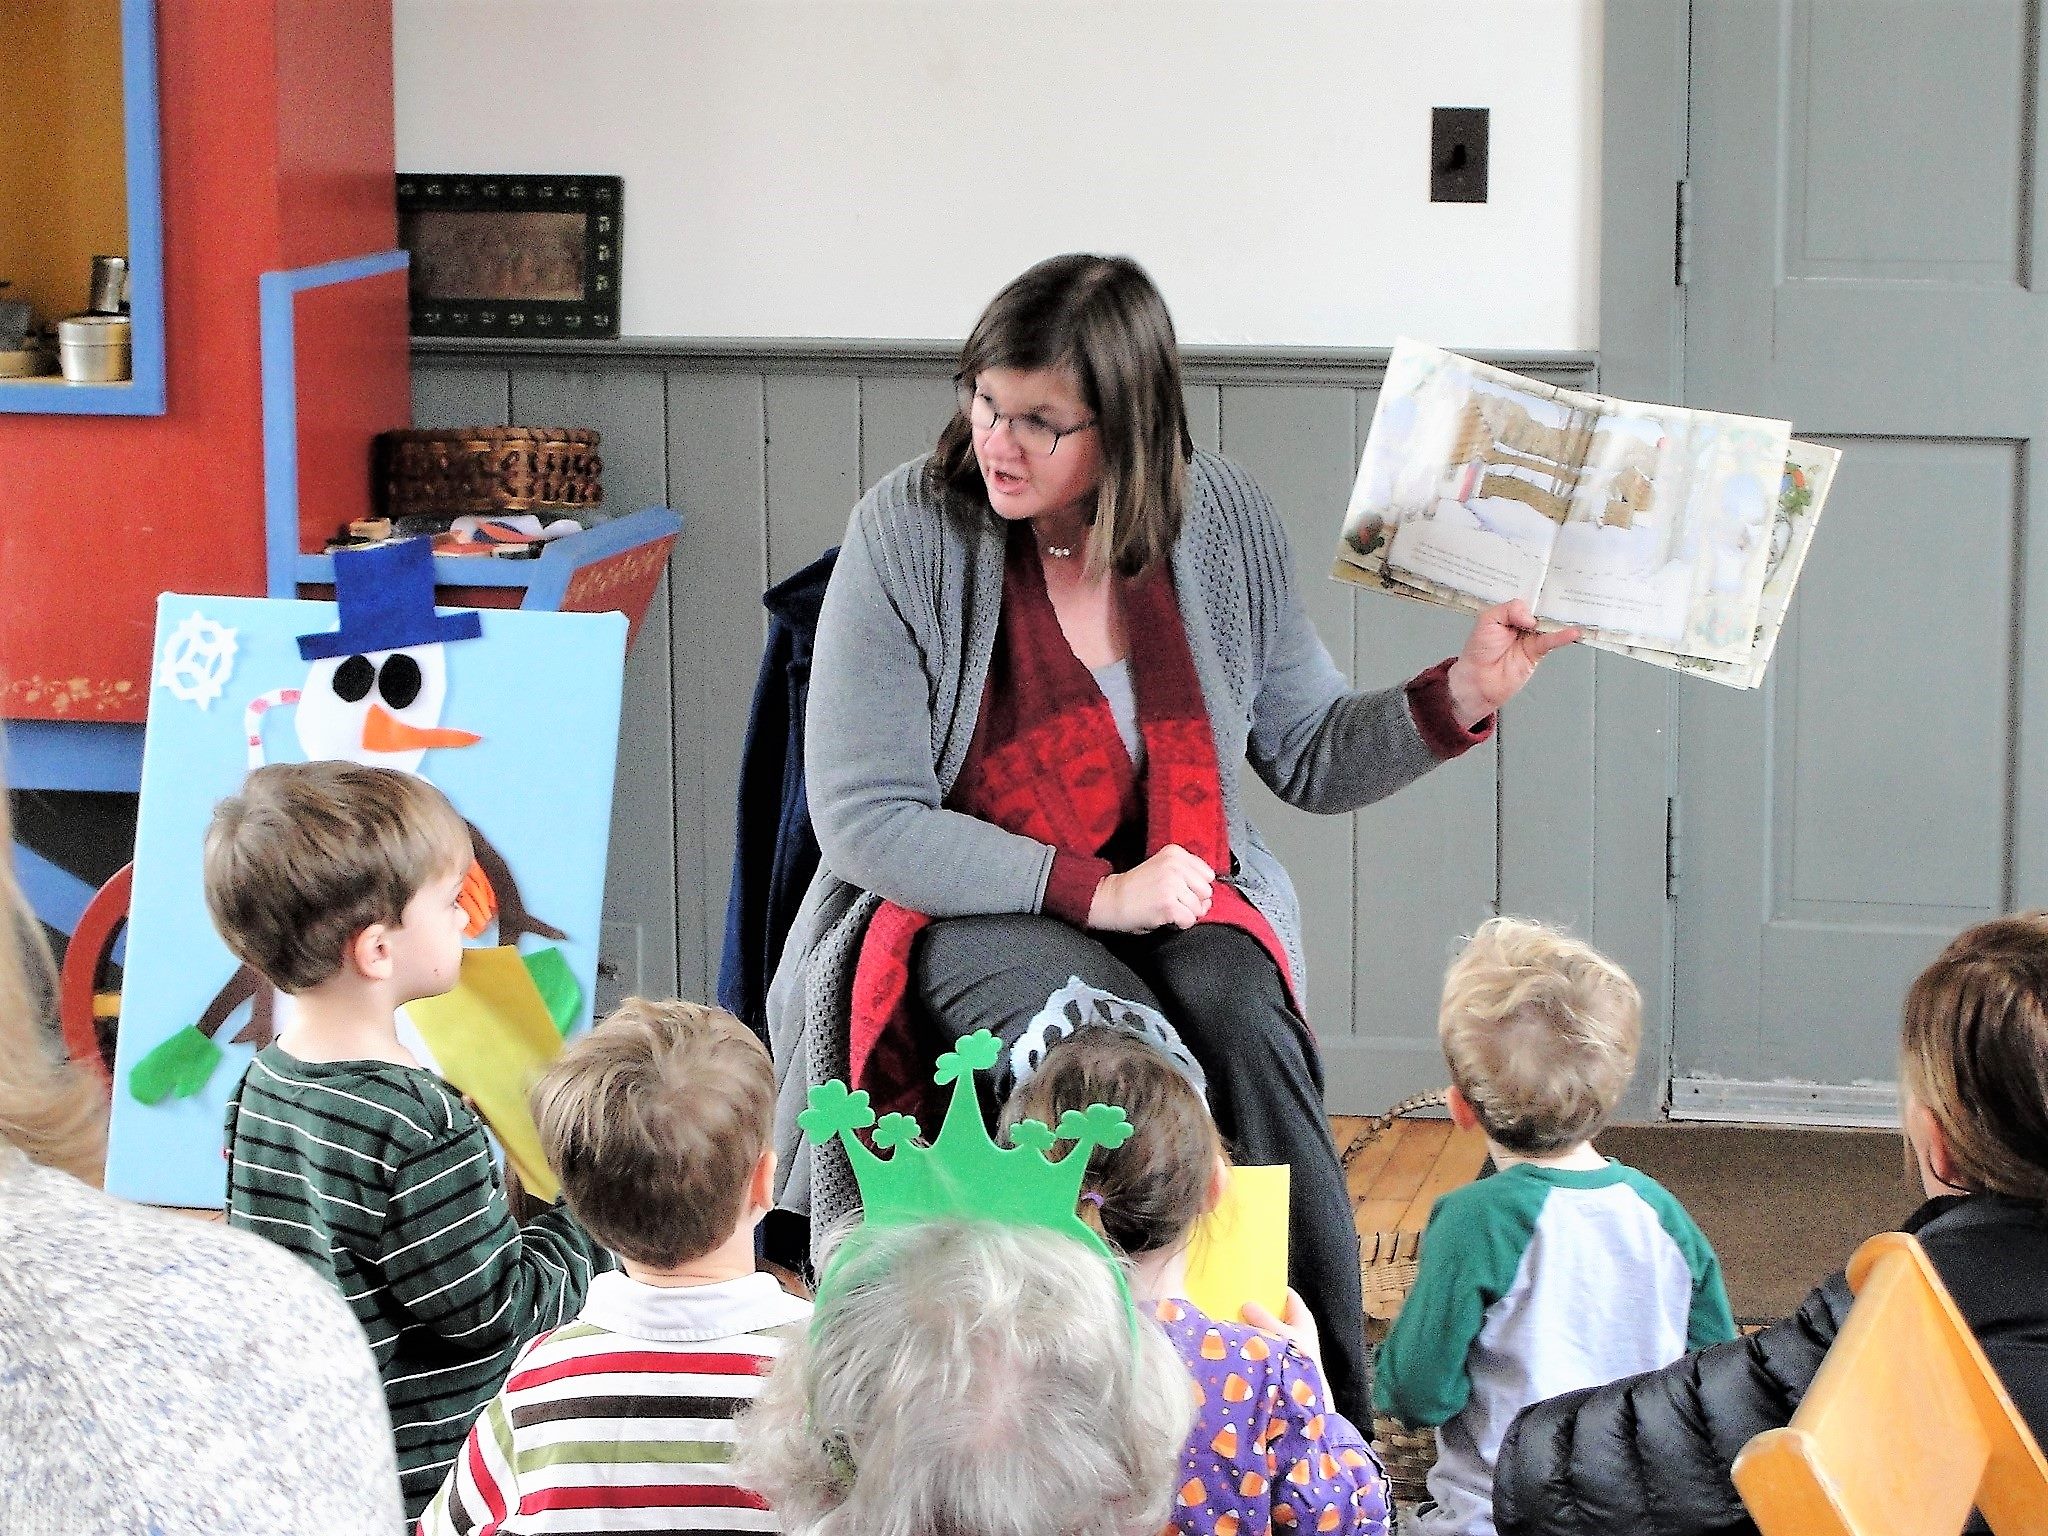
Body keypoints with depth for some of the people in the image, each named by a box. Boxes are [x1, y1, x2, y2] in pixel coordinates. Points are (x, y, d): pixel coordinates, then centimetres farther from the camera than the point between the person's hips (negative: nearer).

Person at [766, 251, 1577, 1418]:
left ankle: (1338, 1423, -26)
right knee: (1105, 1041, -34)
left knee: (1242, 1015, -31)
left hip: (1173, 898, 3)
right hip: (958, 913, -2)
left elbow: (1311, 756, 10)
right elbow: (861, 819, -12)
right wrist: (1088, 890, -20)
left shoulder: (1222, 522, 0)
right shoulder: (911, 532, -10)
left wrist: (1461, 695, -8)